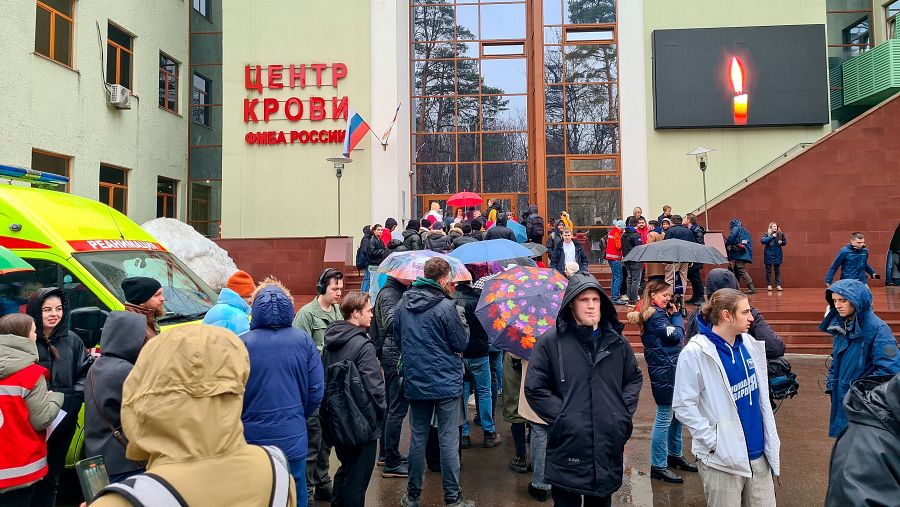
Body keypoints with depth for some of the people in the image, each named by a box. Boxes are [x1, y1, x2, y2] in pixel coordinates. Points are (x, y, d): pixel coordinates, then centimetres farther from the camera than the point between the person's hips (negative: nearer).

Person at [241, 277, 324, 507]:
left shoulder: (242, 343, -13)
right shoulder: (303, 340, -8)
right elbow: (317, 390, -3)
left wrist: (243, 421, 12)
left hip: (251, 437, -1)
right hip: (293, 438, 1)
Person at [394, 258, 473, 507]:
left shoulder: (403, 304, 0)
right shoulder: (446, 307, -17)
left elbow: (397, 334, 14)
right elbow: (462, 344, -10)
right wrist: (461, 322, 6)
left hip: (415, 382, 5)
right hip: (446, 382, -5)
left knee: (417, 437, 15)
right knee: (448, 440, 5)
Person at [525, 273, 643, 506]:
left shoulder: (616, 341, 6)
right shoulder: (551, 341, -7)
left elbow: (634, 378, 19)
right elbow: (534, 388, -5)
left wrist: (624, 411, 6)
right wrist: (561, 415, -12)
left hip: (609, 444, 4)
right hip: (568, 444, -3)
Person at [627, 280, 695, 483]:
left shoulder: (660, 312, 14)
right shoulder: (656, 316, -16)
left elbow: (676, 333, 13)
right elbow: (677, 336, -17)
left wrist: (674, 314, 1)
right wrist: (676, 314, -5)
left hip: (671, 369, 10)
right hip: (663, 370, -10)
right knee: (664, 417, -4)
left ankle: (674, 454, 34)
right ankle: (658, 466, 4)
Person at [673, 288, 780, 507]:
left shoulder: (749, 343, 3)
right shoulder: (695, 353, -17)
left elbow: (760, 391, 13)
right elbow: (684, 406, -16)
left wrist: (770, 438, 8)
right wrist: (713, 440, -17)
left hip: (758, 452, 6)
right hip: (723, 457, -6)